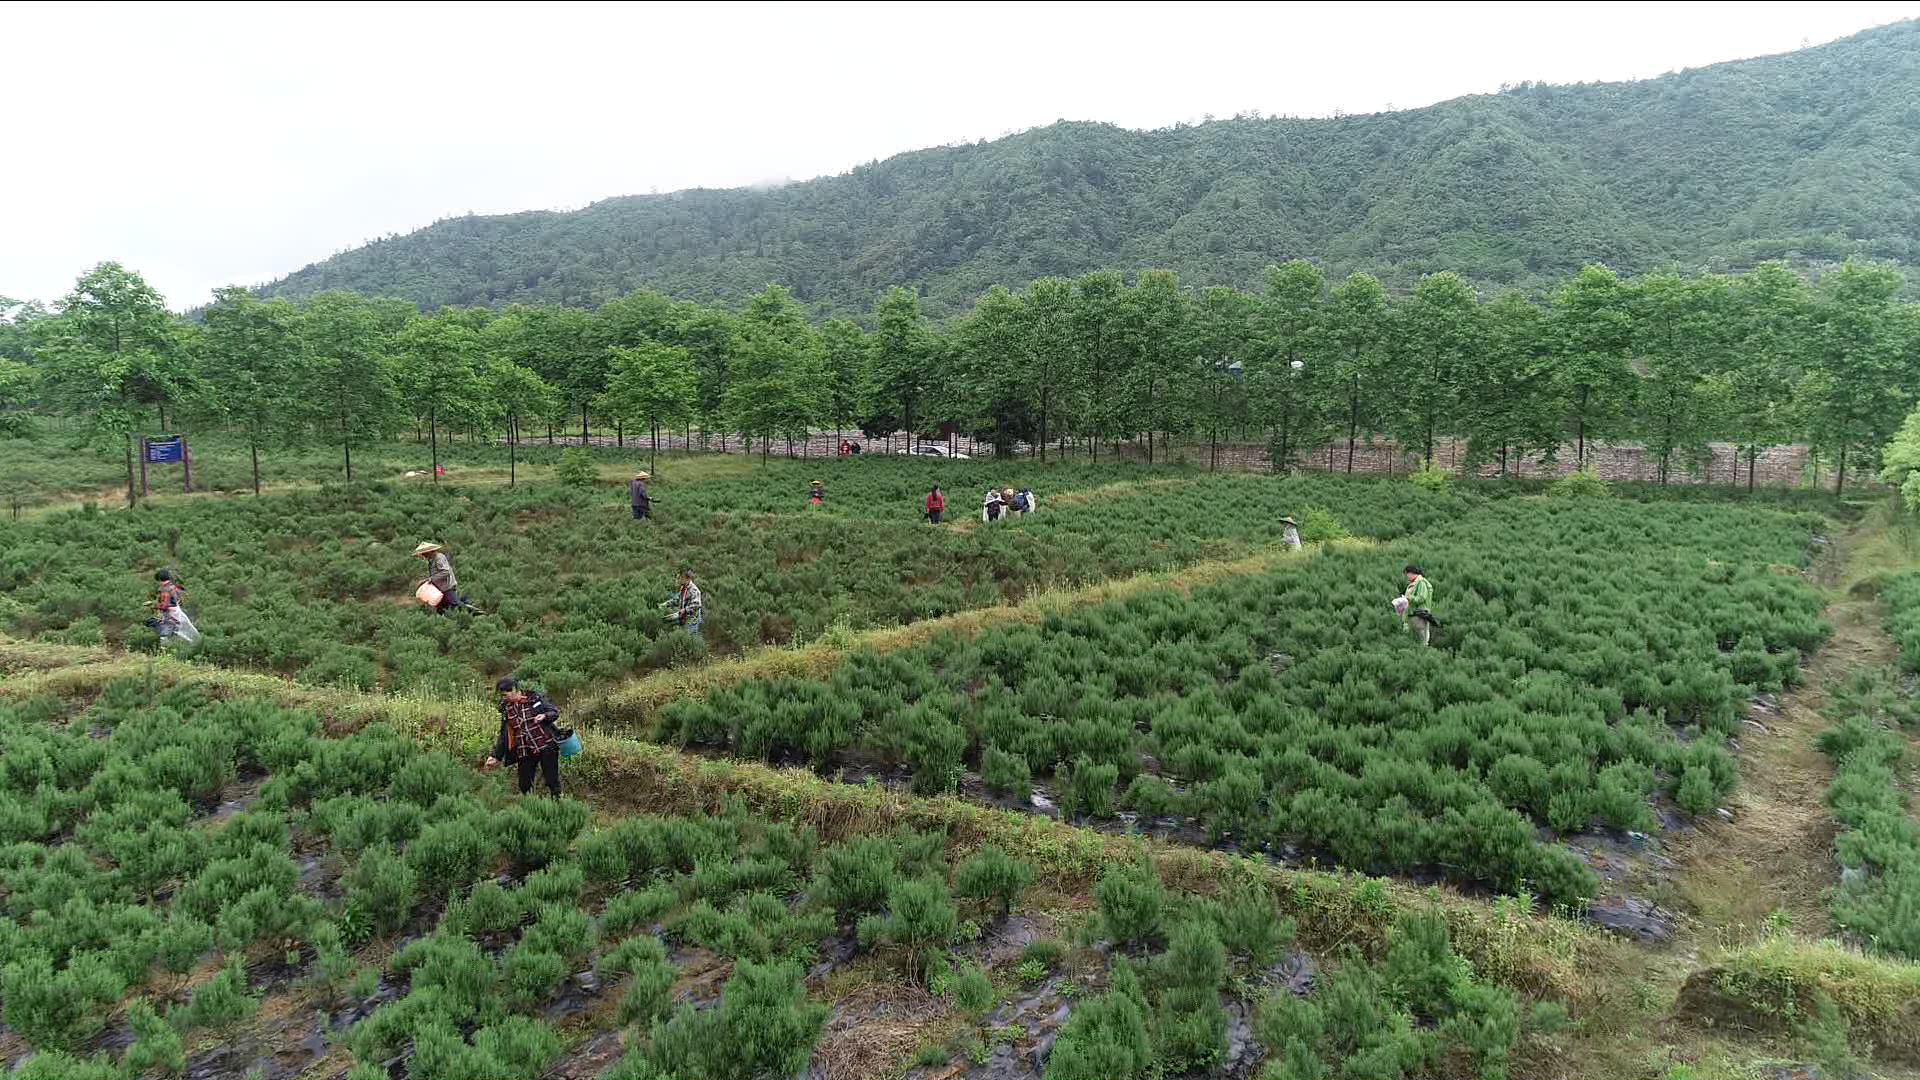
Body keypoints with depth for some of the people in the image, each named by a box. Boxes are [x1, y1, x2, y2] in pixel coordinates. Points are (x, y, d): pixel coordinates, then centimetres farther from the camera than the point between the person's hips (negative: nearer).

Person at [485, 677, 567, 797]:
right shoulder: (506, 709, 10)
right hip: (525, 753, 3)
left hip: (547, 747, -3)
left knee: (552, 781, -2)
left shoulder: (534, 698, 1)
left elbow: (555, 712, 2)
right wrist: (496, 757, 9)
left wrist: (545, 716, -19)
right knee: (524, 786, 2)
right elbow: (504, 736, 14)